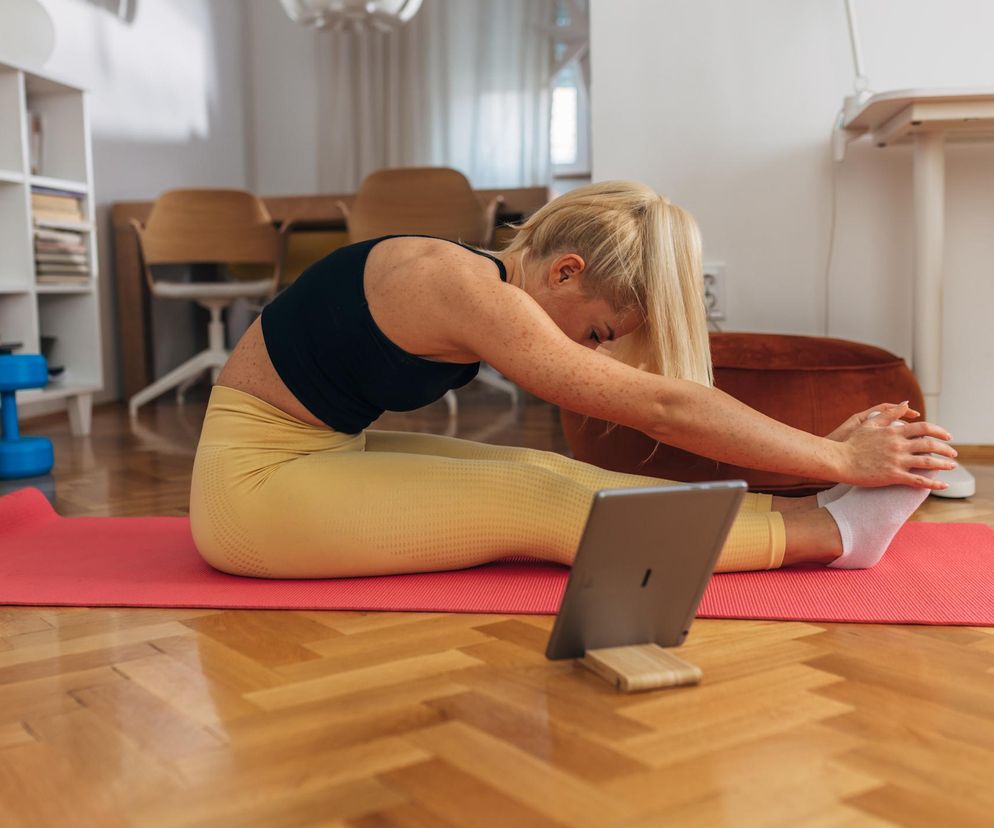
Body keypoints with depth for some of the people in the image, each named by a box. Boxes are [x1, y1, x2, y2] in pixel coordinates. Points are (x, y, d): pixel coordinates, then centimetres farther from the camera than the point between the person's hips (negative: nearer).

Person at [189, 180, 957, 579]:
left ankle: (809, 515, -8)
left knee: (545, 472, -8)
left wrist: (823, 444, 0)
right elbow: (661, 407, -26)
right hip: (252, 478, -8)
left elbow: (665, 397, 3)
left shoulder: (491, 288, 2)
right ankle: (833, 530, -17)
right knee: (535, 504, -18)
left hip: (323, 453, 8)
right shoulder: (468, 290, -25)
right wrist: (838, 457, -21)